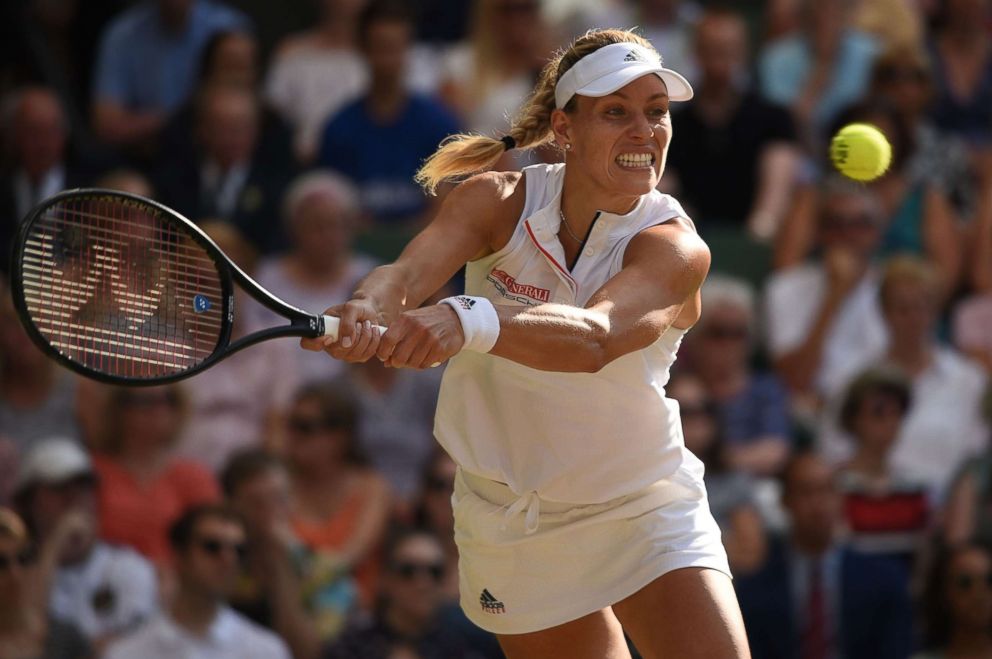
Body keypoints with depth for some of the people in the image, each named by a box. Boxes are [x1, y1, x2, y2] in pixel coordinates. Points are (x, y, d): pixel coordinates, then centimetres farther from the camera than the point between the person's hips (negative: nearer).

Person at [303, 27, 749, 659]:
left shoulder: (676, 246, -20)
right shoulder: (499, 203, -11)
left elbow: (594, 338, -40)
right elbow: (411, 270, -29)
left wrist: (467, 323, -60)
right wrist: (366, 309, -55)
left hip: (642, 510, -2)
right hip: (506, 515, 2)